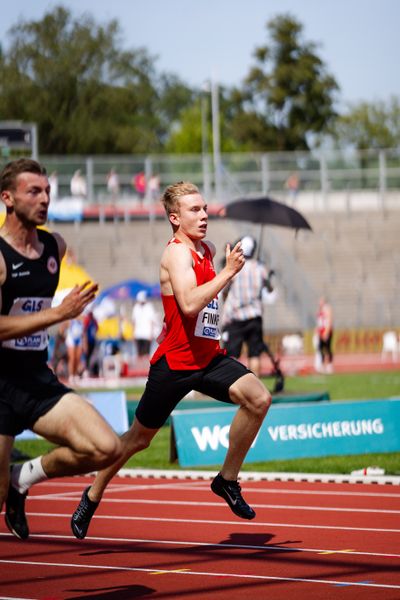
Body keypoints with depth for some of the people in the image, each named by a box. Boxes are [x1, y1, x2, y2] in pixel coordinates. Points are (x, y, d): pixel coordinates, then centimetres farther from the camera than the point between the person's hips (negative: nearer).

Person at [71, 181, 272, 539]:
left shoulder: (208, 251, 9)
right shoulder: (176, 253, -16)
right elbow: (189, 303, -34)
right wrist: (229, 271, -31)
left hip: (209, 358, 6)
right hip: (175, 362, -6)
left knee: (259, 398, -18)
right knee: (139, 438, 7)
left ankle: (228, 480, -4)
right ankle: (93, 496, 30)